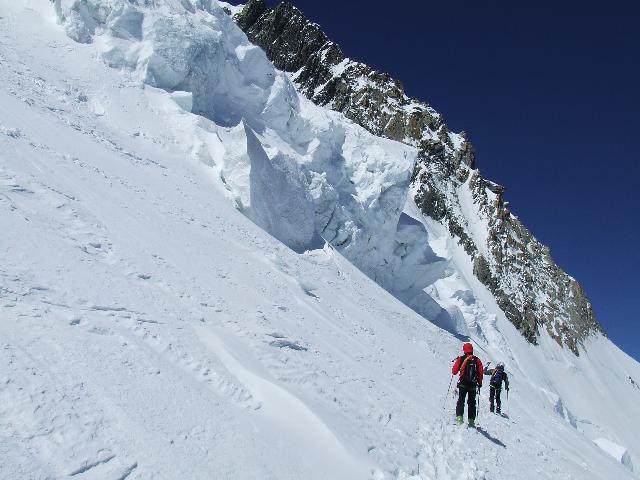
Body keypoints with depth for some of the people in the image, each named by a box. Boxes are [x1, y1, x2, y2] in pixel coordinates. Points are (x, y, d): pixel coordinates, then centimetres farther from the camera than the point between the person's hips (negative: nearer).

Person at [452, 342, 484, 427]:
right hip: (473, 385, 2)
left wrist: (457, 362, 19)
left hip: (463, 384, -2)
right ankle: (471, 420, 10)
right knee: (472, 402, 11)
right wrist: (480, 383, 13)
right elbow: (481, 372, 1)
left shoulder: (461, 359, -3)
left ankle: (459, 417, -12)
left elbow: (454, 371, 0)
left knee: (461, 401, 3)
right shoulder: (477, 360, 2)